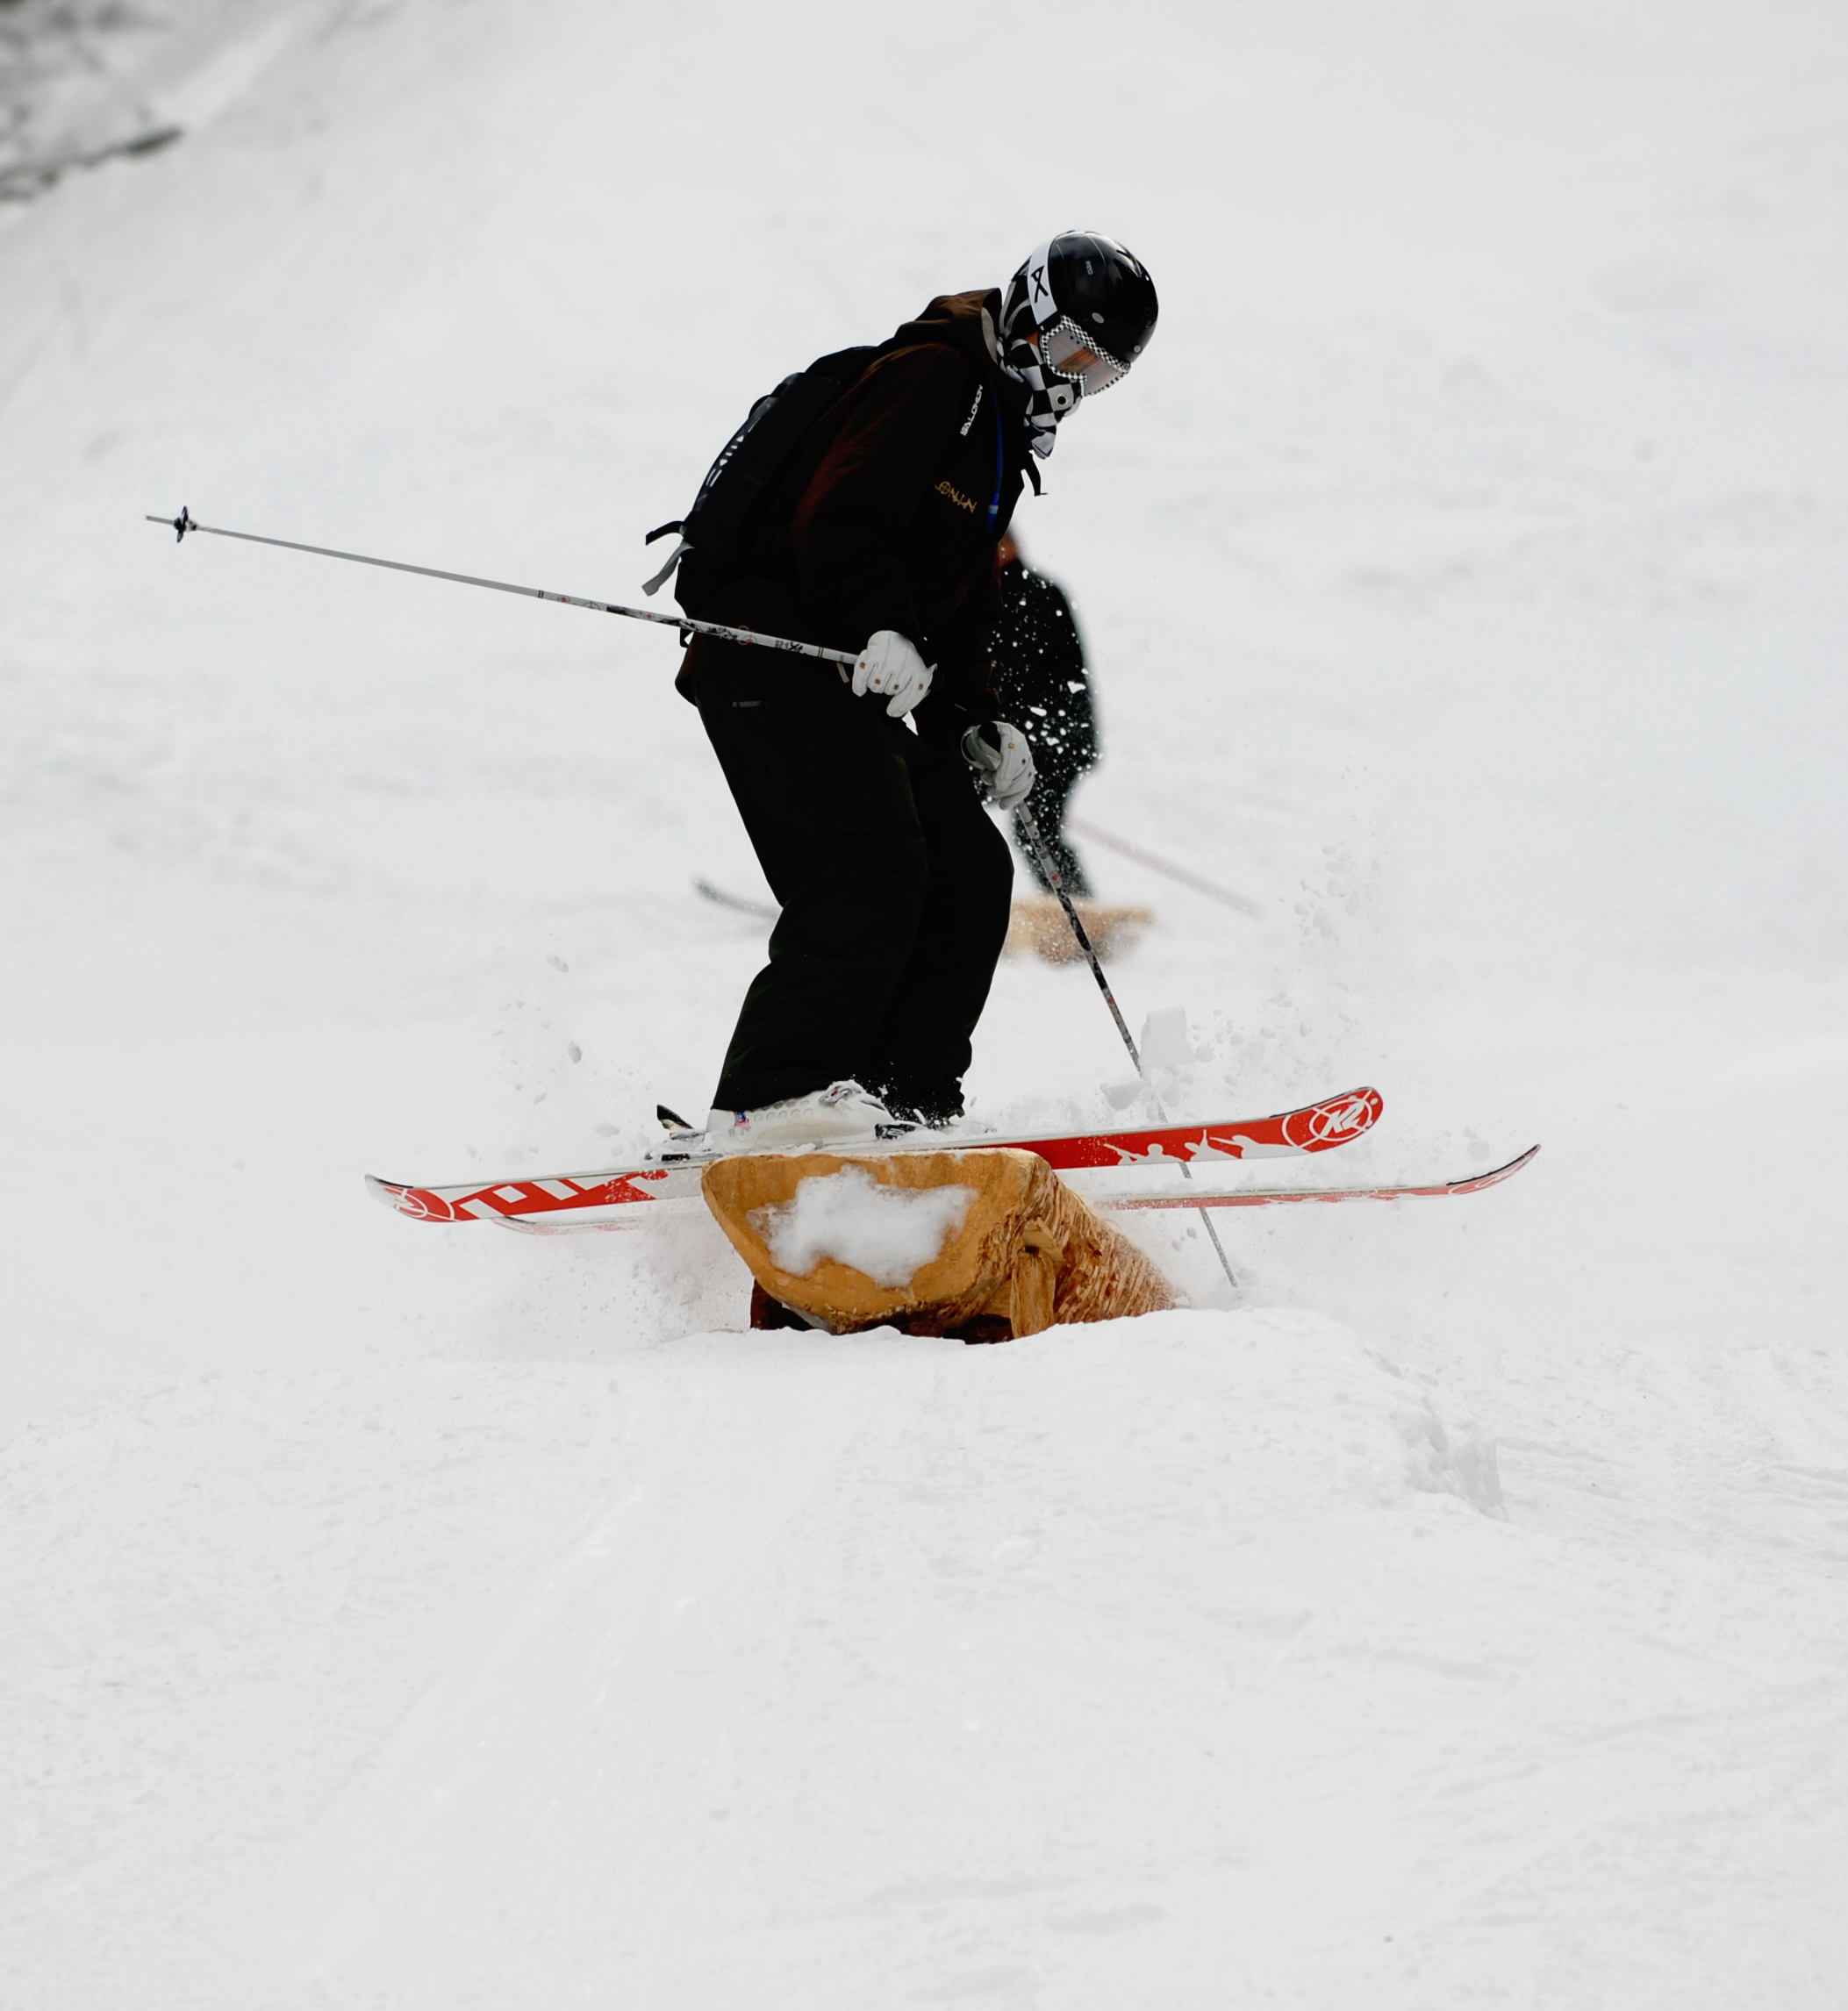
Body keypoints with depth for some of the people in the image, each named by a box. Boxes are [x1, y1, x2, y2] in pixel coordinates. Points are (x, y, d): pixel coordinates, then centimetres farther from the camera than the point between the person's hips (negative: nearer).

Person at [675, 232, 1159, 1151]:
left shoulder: (1001, 437, 24)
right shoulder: (930, 378, -7)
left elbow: (959, 613, 27)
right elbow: (839, 515, -20)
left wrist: (977, 724, 14)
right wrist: (881, 629, -34)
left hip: (857, 693, 10)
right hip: (777, 667, -10)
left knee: (970, 874, 4)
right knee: (871, 866, -23)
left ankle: (902, 1102, 3)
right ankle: (774, 1094, -32)